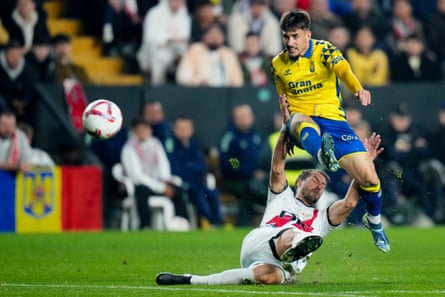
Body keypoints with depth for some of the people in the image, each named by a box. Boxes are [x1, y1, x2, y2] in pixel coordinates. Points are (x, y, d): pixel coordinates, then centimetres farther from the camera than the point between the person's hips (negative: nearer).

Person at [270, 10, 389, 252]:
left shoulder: (324, 51, -5)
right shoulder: (278, 64, 7)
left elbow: (344, 70, -27)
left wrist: (358, 89, -49)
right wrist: (289, 125, 8)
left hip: (332, 119, -1)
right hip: (302, 121, 1)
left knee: (370, 179, -8)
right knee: (303, 123, -41)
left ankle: (374, 221, 23)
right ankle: (323, 155, -73)